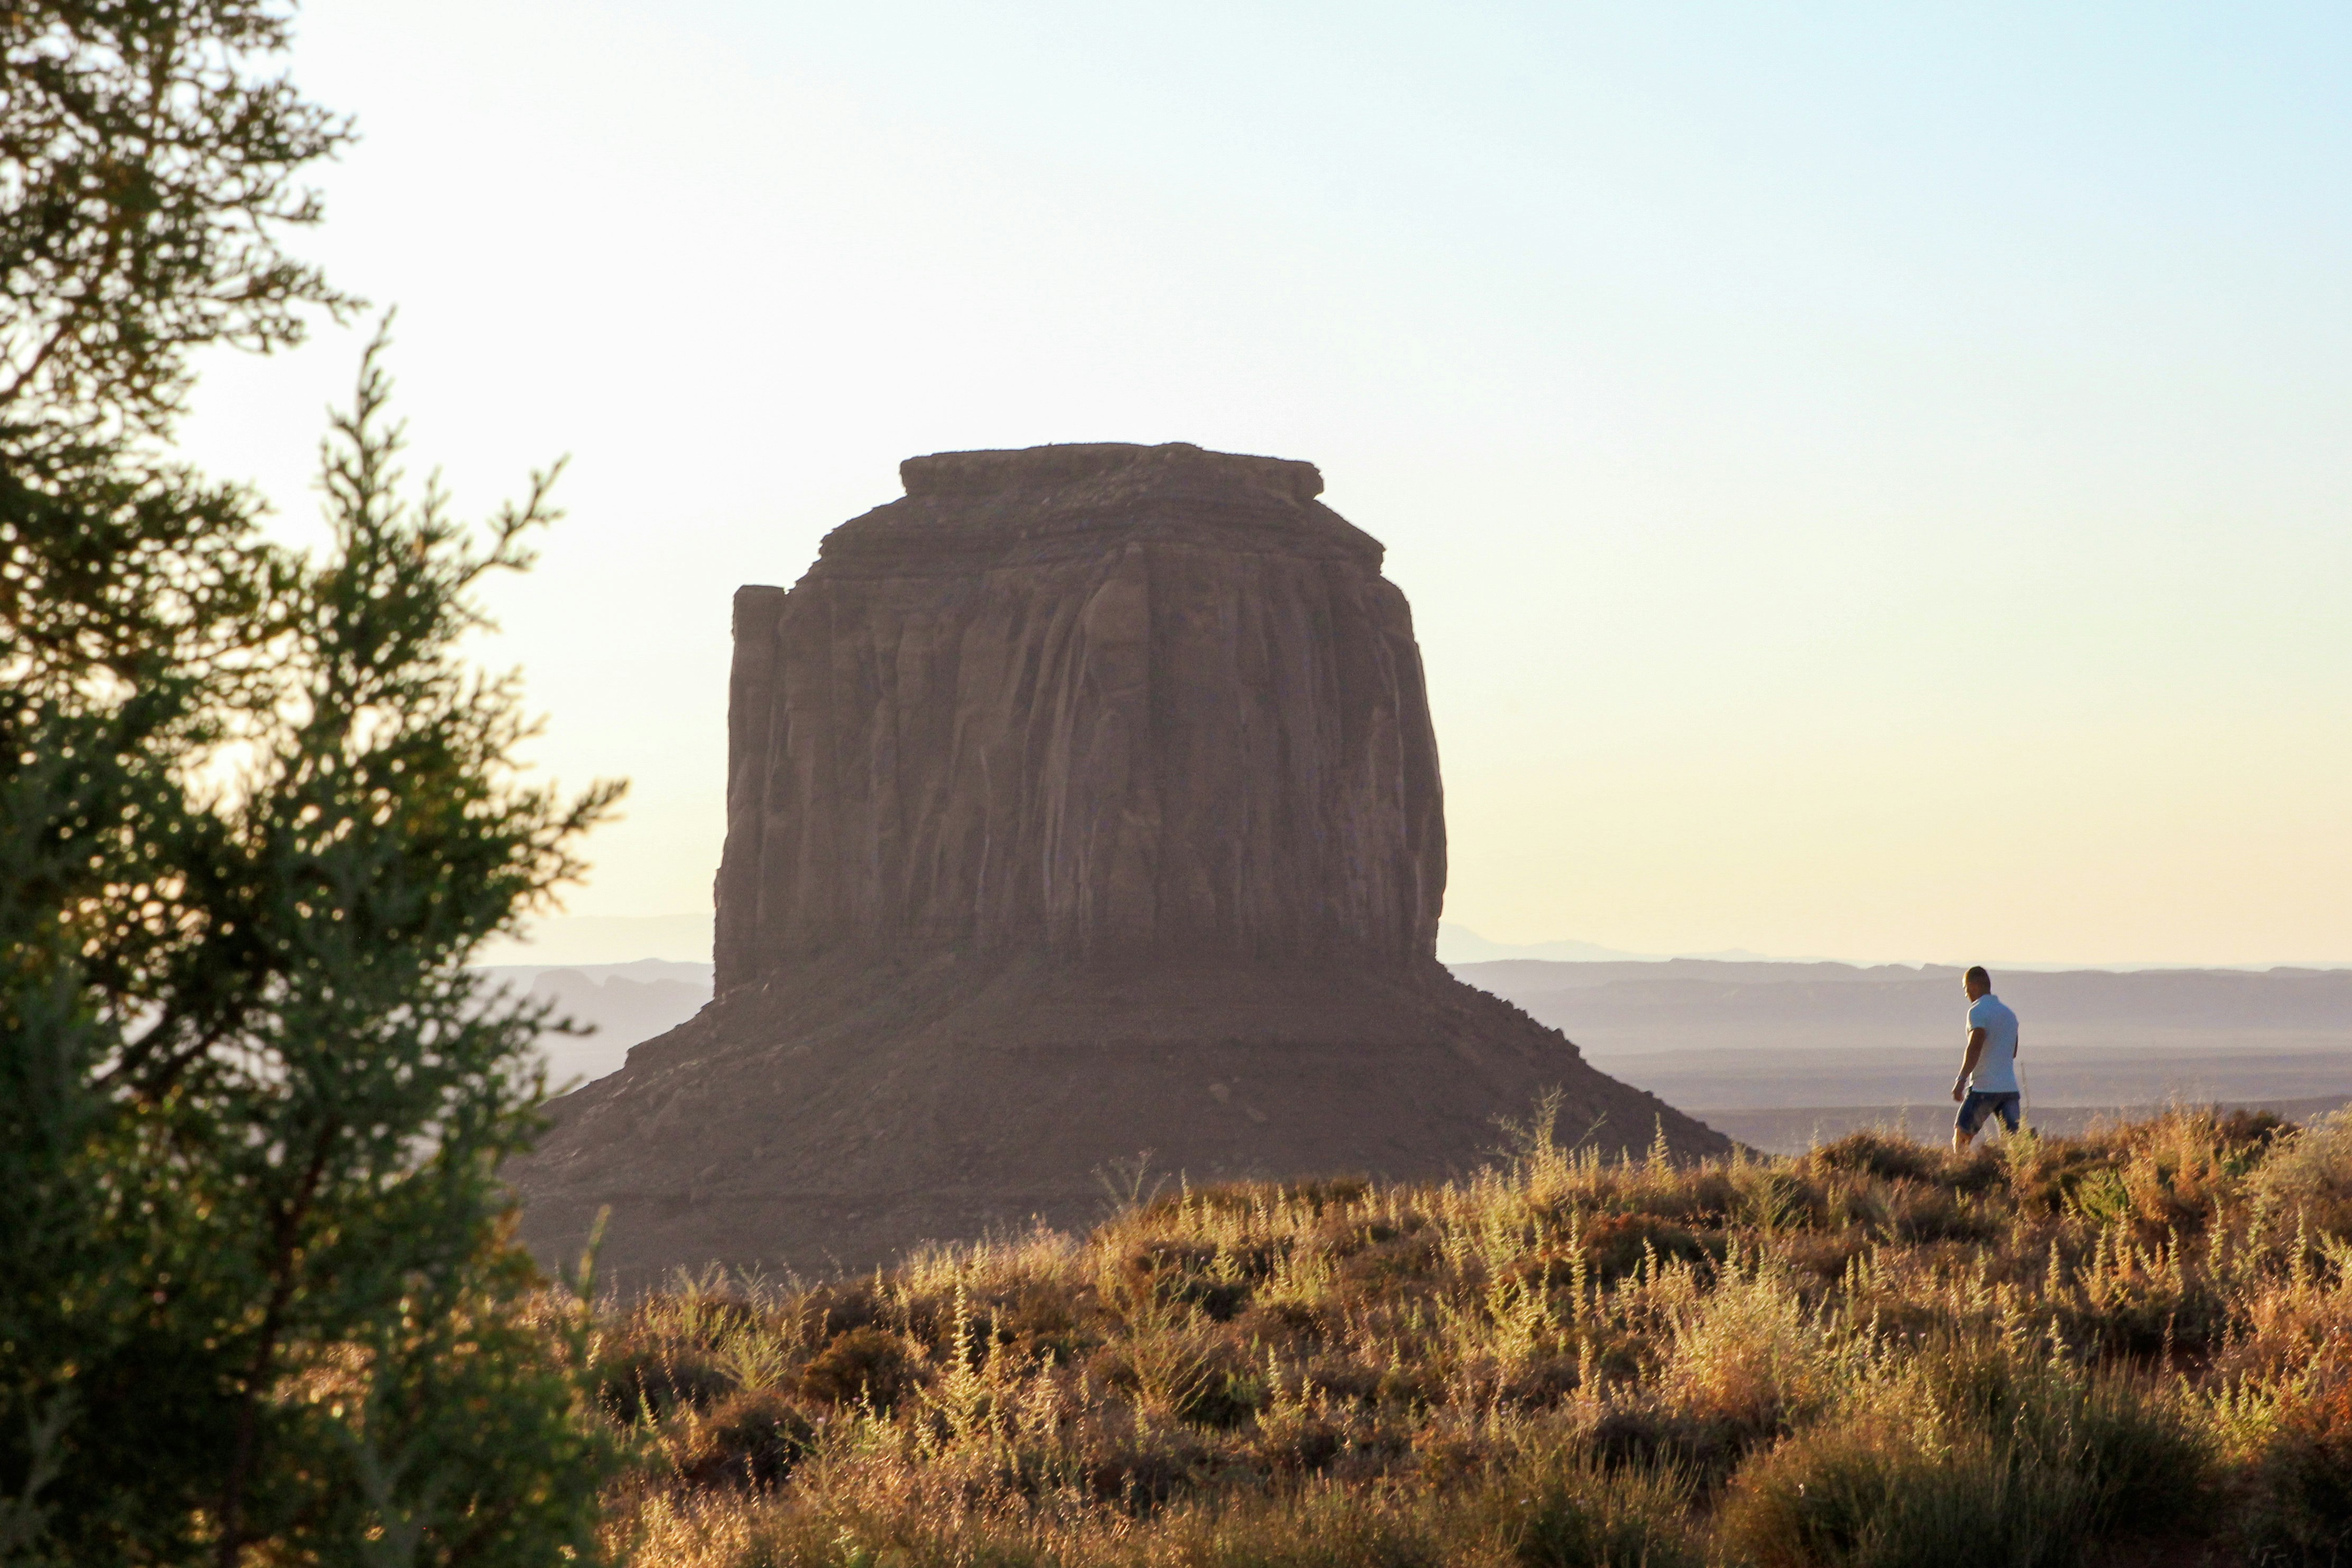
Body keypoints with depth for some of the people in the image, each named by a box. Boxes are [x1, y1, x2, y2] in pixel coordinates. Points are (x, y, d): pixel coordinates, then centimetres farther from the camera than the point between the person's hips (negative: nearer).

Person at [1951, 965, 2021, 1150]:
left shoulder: (1978, 1011, -8)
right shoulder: (2009, 1013, 17)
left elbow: (1976, 1046, -21)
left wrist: (1961, 1079, -25)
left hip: (1984, 1088, -7)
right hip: (2010, 1088, 7)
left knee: (1961, 1135, 3)